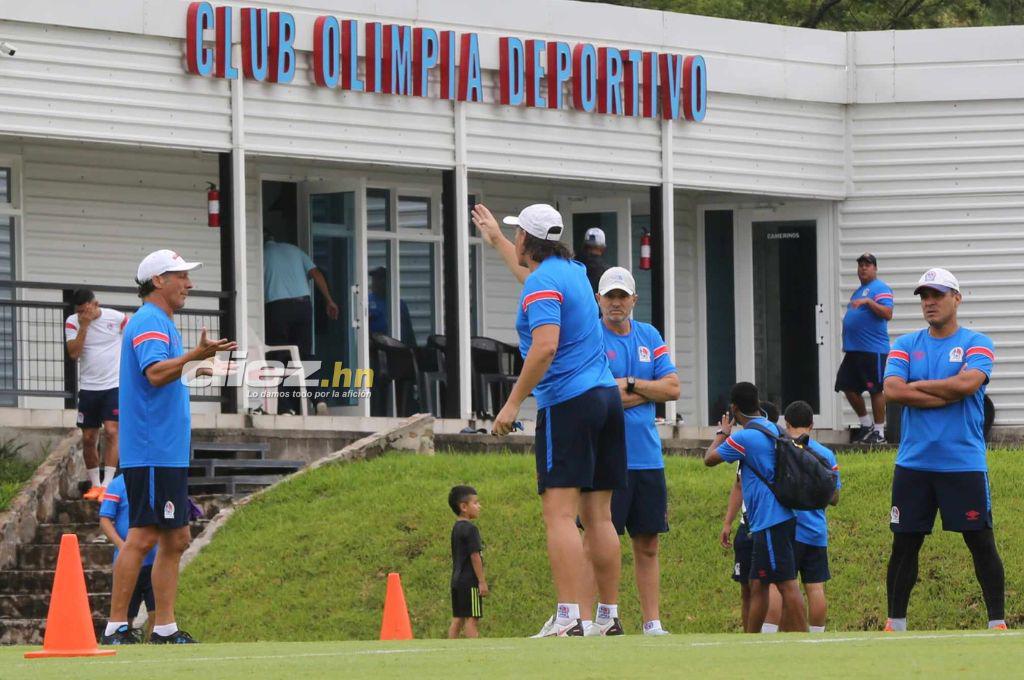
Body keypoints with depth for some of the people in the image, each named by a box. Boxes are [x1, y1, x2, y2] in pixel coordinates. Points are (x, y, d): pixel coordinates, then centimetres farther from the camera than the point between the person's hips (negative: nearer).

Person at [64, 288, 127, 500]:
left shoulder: (117, 318, -7)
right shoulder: (73, 323, -3)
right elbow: (73, 353, -14)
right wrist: (84, 326, -19)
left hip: (114, 385, -3)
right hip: (88, 387, 3)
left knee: (111, 431, -15)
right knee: (88, 438, 5)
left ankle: (107, 485, -17)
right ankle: (94, 484, 18)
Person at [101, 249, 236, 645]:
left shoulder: (161, 323, 21)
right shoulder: (150, 322, -12)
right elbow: (155, 372, -28)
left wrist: (196, 368, 39)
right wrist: (194, 356, -38)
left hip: (168, 454, 11)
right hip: (151, 453, -11)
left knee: (175, 539, 10)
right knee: (144, 535, -12)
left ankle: (164, 628, 12)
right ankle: (116, 627, -13)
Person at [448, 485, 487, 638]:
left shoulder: (456, 528, 14)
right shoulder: (470, 529, -14)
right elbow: (475, 556, -17)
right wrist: (482, 581, -14)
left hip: (457, 580, 9)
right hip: (470, 581, -9)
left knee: (457, 619, 10)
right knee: (472, 619, -8)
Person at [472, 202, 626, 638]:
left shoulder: (541, 284, -10)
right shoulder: (571, 271, 17)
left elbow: (546, 346, -23)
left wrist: (513, 403, -19)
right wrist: (496, 241, 57)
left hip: (567, 405, -9)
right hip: (606, 397, 9)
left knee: (560, 515, -12)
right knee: (598, 516, 8)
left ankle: (567, 619, -21)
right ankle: (609, 617, 7)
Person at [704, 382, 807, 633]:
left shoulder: (743, 439, -12)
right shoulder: (773, 429, 14)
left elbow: (709, 459, 1)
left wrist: (721, 433, 17)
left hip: (770, 523, -9)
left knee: (787, 584, -11)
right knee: (758, 585, 14)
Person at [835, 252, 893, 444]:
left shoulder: (880, 288, -6)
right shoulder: (858, 291, 22)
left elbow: (887, 313, -19)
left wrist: (868, 302, -29)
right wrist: (847, 343, 19)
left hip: (873, 349, -9)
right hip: (853, 349, 9)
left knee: (876, 390, -5)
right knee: (848, 386, 9)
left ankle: (879, 432, 1)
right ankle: (866, 424, 21)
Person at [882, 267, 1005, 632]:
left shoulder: (976, 343, 1)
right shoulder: (906, 345, 9)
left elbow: (968, 382, -18)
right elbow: (892, 390, -7)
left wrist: (915, 386, -8)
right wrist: (946, 395, -12)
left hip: (964, 464, -3)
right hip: (914, 463, 3)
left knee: (981, 542, -1)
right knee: (904, 544, 7)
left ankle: (997, 622, 4)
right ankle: (895, 624, 15)